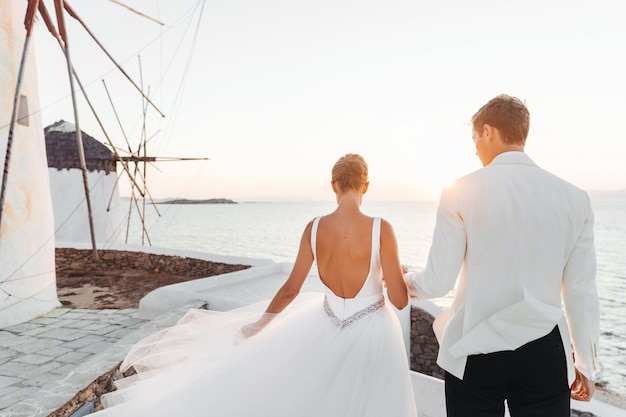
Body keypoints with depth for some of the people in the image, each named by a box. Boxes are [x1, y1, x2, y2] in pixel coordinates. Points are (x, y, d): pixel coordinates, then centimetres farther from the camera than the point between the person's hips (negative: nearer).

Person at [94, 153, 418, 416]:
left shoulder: (315, 228, -12)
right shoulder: (380, 228, -21)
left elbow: (290, 289, -5)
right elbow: (400, 300, -16)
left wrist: (256, 324, 10)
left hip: (330, 325, 2)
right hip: (372, 333, -2)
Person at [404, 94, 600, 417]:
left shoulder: (461, 192, -9)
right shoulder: (574, 198, -1)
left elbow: (437, 282, -9)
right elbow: (582, 292, 3)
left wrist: (406, 279, 13)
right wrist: (585, 364, 16)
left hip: (475, 352, -2)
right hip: (544, 354, 2)